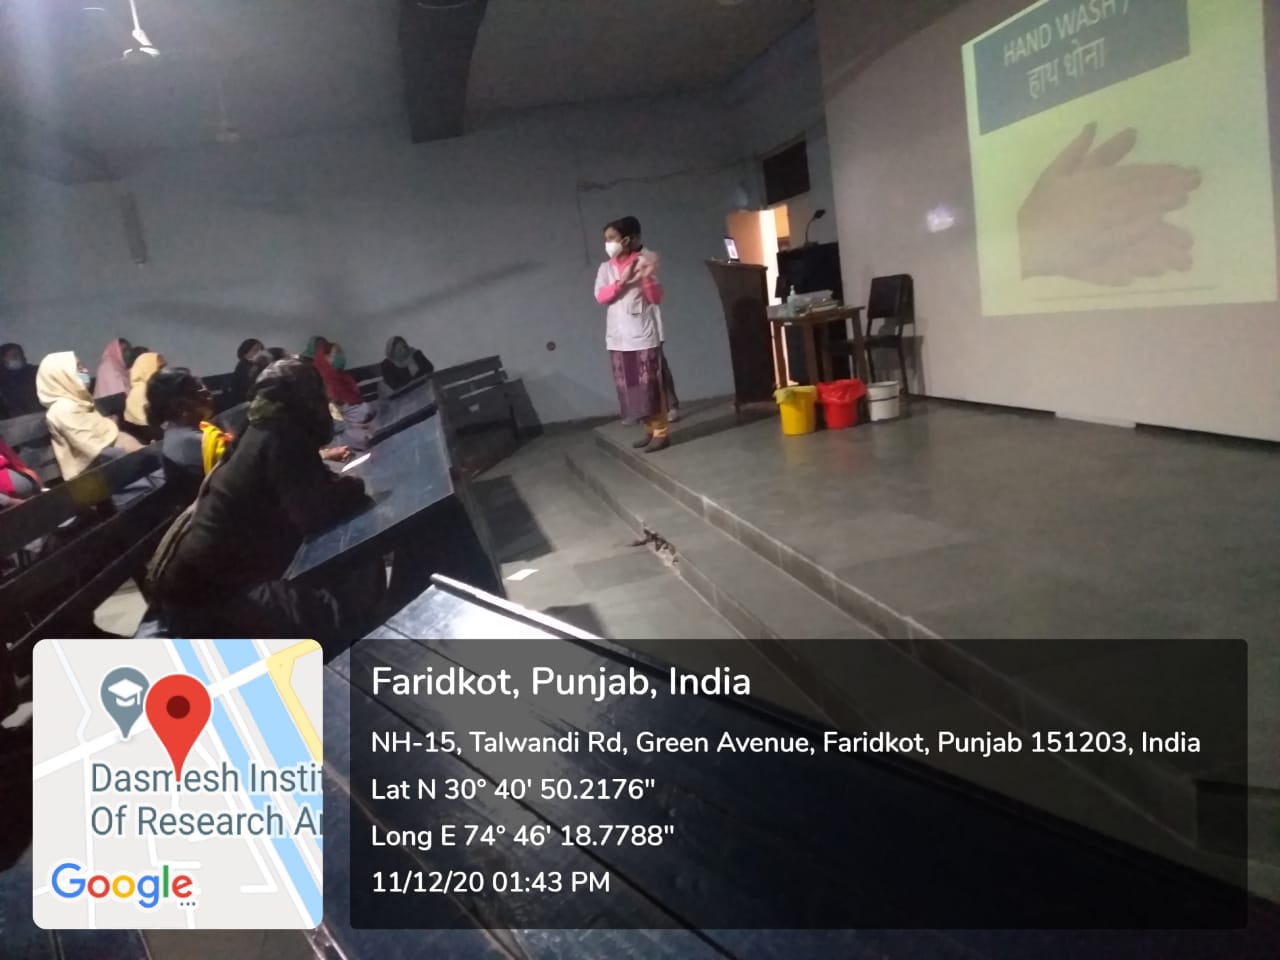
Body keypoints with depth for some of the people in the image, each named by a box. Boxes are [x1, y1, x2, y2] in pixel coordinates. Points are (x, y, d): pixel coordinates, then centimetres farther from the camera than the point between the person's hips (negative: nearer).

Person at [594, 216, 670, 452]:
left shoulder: (643, 261, -2)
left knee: (650, 386, -5)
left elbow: (656, 298, -6)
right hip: (618, 339, 5)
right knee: (631, 388, 7)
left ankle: (660, 432, 2)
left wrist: (647, 276, -23)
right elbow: (600, 297, -4)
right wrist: (622, 281, -17)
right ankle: (649, 430, 18)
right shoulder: (605, 268, 10)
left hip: (644, 336, -5)